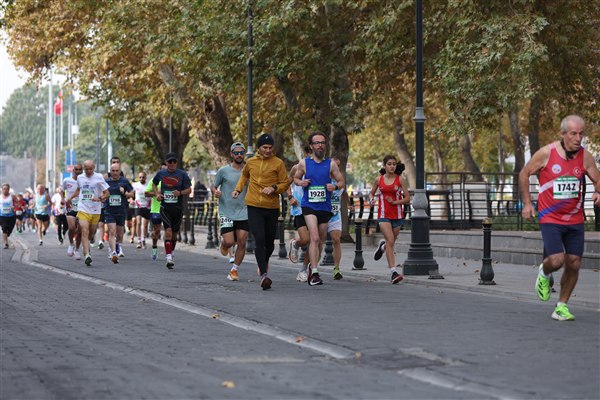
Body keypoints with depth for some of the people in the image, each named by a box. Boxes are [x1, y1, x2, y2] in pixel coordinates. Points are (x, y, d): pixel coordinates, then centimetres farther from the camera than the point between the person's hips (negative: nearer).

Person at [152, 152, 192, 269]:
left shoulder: (182, 174, -1)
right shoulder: (161, 173, 4)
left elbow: (189, 190, 1)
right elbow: (154, 184, 22)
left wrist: (180, 193, -19)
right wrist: (157, 193, 4)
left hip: (178, 207, 1)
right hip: (165, 207, -1)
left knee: (174, 233, 11)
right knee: (168, 231, -16)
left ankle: (171, 253, 35)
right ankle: (169, 258, -19)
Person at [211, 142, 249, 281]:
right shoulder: (223, 171, -1)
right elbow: (213, 185, 8)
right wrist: (215, 191, -14)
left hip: (243, 213, 2)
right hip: (226, 212, -2)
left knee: (241, 243, -3)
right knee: (229, 242, -10)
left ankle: (234, 270, 13)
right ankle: (223, 243, 27)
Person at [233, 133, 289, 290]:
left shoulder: (278, 163, -1)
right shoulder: (250, 162, 7)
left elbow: (285, 183, 1)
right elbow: (244, 175, 27)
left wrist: (274, 188, -16)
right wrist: (238, 189, 15)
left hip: (272, 207, 0)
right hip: (254, 207, 0)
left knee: (269, 241, 11)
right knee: (259, 240, -14)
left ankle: (265, 261, 44)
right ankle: (264, 275, -19)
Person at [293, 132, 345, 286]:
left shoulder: (331, 164, 4)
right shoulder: (304, 163, 3)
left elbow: (342, 181, 10)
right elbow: (296, 178, 17)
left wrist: (335, 186, -12)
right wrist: (300, 182, -6)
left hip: (325, 207, 3)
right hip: (308, 205, -3)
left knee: (320, 241, 12)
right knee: (314, 238, -18)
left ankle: (312, 266, 33)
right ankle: (314, 273, -21)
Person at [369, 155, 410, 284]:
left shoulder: (400, 179, -1)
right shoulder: (379, 179, 4)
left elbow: (407, 198, -1)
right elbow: (371, 192, 19)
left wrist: (394, 202, -16)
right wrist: (372, 199, -4)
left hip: (397, 214, 1)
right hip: (383, 214, -1)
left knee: (391, 242, 12)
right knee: (390, 240, -17)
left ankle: (382, 246, 51)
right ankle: (393, 272, -19)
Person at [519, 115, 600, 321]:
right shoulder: (546, 153, -11)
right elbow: (524, 174, 2)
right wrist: (527, 203, -2)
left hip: (575, 219, 4)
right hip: (550, 218, -4)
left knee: (574, 264, 2)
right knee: (556, 260, -18)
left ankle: (562, 307, 18)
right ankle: (544, 273, 20)